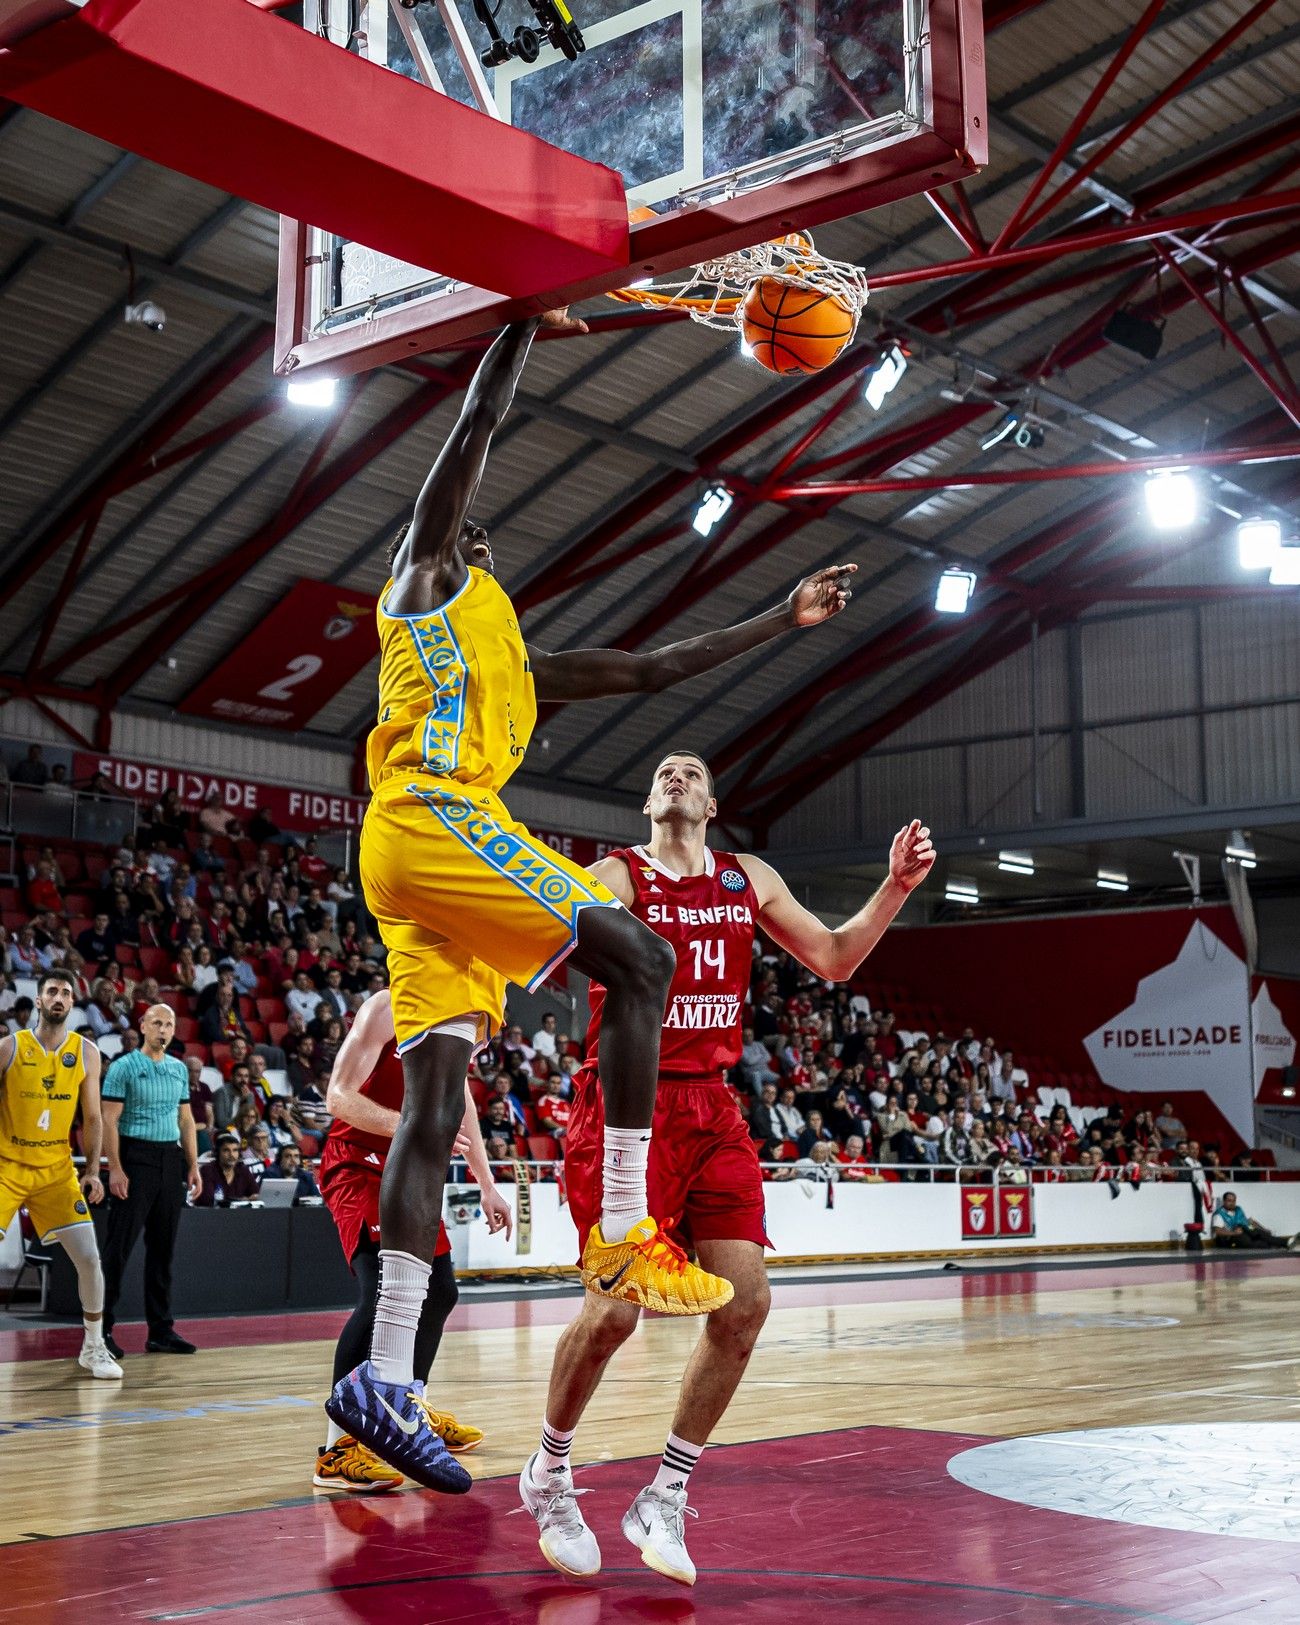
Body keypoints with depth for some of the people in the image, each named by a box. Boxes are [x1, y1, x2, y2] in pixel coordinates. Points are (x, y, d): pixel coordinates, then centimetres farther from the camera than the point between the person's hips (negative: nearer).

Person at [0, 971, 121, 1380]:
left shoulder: (86, 1052, 1)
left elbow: (92, 1118, 6)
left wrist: (92, 1170, -3)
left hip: (57, 1170, 2)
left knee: (89, 1258, -2)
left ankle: (93, 1347, 13)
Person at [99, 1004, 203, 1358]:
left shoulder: (180, 1069, 13)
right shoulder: (124, 1067, -4)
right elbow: (109, 1120, -9)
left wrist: (193, 1166, 11)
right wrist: (115, 1169, -16)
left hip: (171, 1161, 6)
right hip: (136, 1159, -6)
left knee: (163, 1248, 9)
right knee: (119, 1246, -5)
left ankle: (161, 1330, 14)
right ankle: (101, 1328, 0)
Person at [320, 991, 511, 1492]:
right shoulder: (387, 1009, -16)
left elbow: (462, 1107, 22)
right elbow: (339, 1097, -23)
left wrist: (487, 1186, 21)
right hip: (360, 1165, -9)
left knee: (439, 1293, 16)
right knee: (383, 1294, -24)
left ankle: (414, 1410, 37)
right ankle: (337, 1449, -26)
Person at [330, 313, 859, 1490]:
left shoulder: (515, 663, 34)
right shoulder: (430, 573, 14)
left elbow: (656, 670, 34)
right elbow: (478, 422, 6)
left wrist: (783, 621, 32)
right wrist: (532, 318, 12)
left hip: (420, 856, 9)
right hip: (433, 819, -9)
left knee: (435, 1101, -3)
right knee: (639, 961, -14)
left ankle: (387, 1377, -8)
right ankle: (624, 1235, -16)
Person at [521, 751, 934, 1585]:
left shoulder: (749, 879, 12)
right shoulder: (614, 877, -5)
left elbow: (835, 959, 16)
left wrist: (896, 888, 4)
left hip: (711, 1109, 5)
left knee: (745, 1304, -4)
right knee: (615, 1307, -12)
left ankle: (664, 1499, 11)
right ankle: (550, 1471, 16)